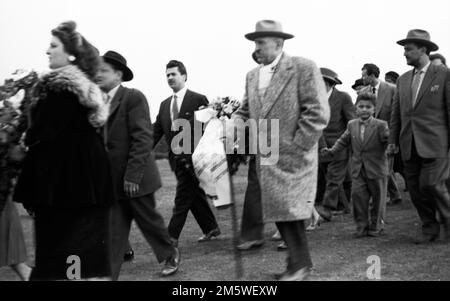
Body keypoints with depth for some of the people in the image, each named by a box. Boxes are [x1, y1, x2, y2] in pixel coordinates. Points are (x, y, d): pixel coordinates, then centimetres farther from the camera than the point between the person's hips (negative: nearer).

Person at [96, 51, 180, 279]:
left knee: (149, 220, 11)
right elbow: (101, 140, 10)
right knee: (114, 231, 5)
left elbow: (143, 139, -16)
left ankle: (170, 255, 35)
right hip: (111, 180, 5)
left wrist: (132, 175, -20)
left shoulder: (134, 98, -10)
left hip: (135, 178, -5)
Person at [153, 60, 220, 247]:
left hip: (192, 157, -6)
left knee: (182, 199, -7)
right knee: (195, 196, 13)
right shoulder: (165, 105, 13)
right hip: (176, 159, 6)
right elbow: (156, 132, 9)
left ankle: (172, 236, -5)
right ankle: (211, 229, 24)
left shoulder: (198, 100, -5)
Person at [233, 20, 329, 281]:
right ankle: (299, 262, 21)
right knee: (279, 211, 9)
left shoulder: (303, 68, -9)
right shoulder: (253, 76, 13)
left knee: (289, 210, -8)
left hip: (291, 158, -7)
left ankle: (300, 265, 5)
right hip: (265, 159, 7)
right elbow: (246, 112, 18)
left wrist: (296, 148, -15)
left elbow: (318, 113, -13)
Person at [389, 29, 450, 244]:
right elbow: (396, 112, 15)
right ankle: (429, 229, 17)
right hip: (409, 145, 5)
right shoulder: (403, 80, 14)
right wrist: (393, 140, 9)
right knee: (415, 189, 5)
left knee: (431, 184, -13)